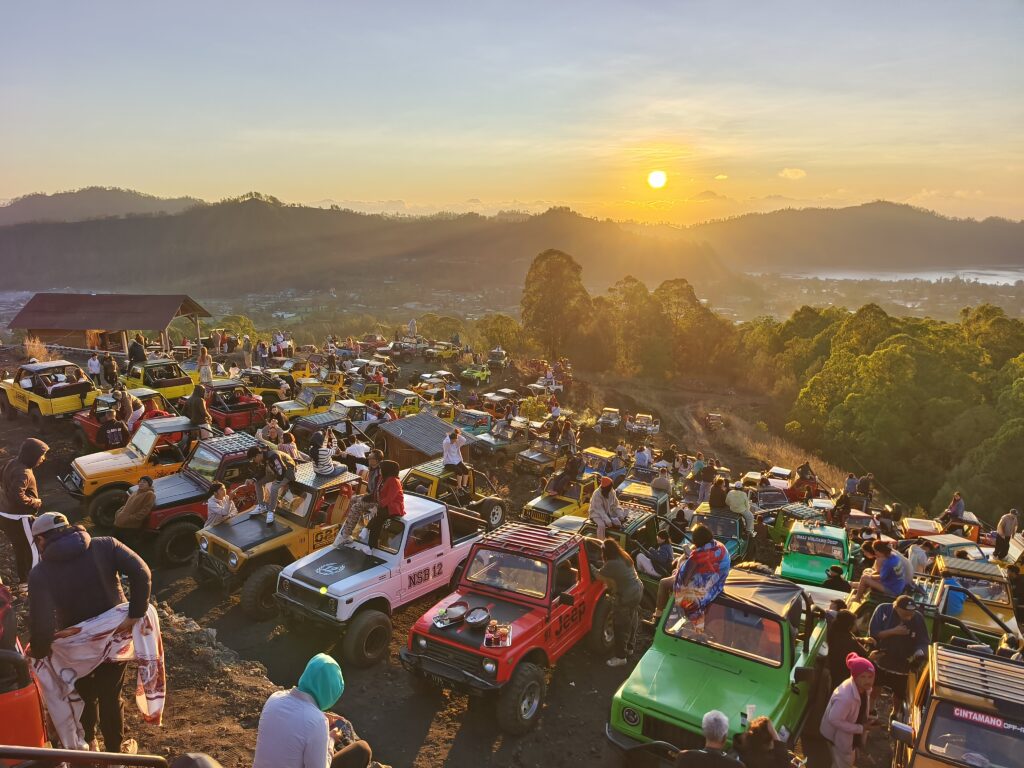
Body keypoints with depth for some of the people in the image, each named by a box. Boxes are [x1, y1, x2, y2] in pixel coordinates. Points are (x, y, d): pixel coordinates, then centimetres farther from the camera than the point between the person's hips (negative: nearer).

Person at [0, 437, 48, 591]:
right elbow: (18, 496, -35)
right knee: (33, 553, 1)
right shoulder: (23, 473, -26)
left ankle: (23, 583, 35)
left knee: (20, 550, 23)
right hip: (17, 519, -10)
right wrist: (36, 502, -18)